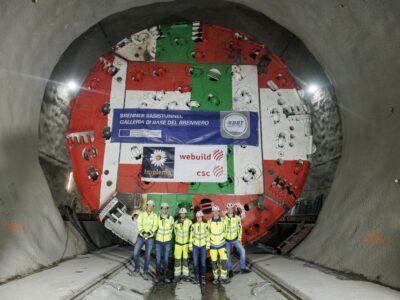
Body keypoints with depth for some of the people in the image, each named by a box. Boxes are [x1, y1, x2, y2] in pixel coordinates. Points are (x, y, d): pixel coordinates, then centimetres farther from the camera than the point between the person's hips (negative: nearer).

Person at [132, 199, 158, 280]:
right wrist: (142, 232, -26)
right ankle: (137, 269, 20)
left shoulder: (154, 216, -1)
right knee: (135, 253, -4)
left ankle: (145, 272, 21)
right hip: (141, 237, 0)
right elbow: (139, 225, -9)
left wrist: (149, 233, -26)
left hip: (150, 238, 0)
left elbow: (155, 226, -9)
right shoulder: (141, 214, -1)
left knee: (147, 255, 5)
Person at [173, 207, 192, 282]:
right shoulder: (176, 222, -4)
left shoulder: (189, 222, -9)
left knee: (186, 259, 6)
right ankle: (177, 275, 12)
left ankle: (185, 275, 17)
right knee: (177, 259, 2)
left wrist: (189, 240, 5)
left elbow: (191, 232, 2)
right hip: (178, 243, 1)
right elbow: (175, 232, 10)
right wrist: (179, 238, 11)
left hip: (186, 243, -1)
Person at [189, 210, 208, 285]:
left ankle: (203, 278, 12)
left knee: (203, 262, 0)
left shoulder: (205, 225, -4)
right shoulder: (193, 226, -1)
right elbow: (191, 236, 3)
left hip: (203, 246, -1)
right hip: (195, 246, 1)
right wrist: (190, 246, 2)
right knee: (195, 262, 2)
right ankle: (196, 278, 16)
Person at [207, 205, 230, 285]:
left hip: (222, 244, 0)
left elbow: (225, 231, 5)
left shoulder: (223, 220, -7)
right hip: (213, 245, 0)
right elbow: (208, 234, 0)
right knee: (214, 262, 6)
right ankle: (216, 278, 21)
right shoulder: (209, 222, -7)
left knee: (224, 260, -7)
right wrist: (207, 245, 0)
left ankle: (223, 277, 7)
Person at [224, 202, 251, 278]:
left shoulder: (237, 218, -15)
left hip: (235, 239, 2)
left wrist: (239, 239, -4)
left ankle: (243, 268, 3)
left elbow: (239, 228, -3)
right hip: (226, 240, -1)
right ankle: (230, 271, 22)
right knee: (227, 255, 3)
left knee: (242, 251, -11)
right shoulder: (223, 218, -19)